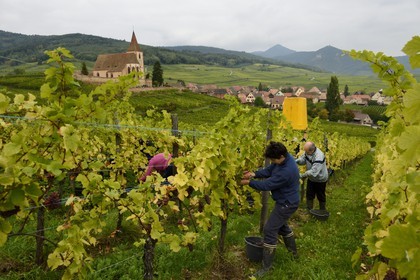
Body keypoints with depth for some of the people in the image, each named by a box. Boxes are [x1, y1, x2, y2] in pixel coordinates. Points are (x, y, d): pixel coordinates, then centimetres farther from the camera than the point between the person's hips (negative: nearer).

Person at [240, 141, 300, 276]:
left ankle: (266, 266, 6)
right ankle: (293, 250, 51)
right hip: (286, 201, 10)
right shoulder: (284, 158, -7)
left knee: (270, 229, -6)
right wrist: (254, 174, -16)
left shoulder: (286, 171, -37)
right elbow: (269, 170, 0)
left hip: (286, 204, -10)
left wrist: (249, 182, -18)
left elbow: (267, 185, -29)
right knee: (281, 225, 28)